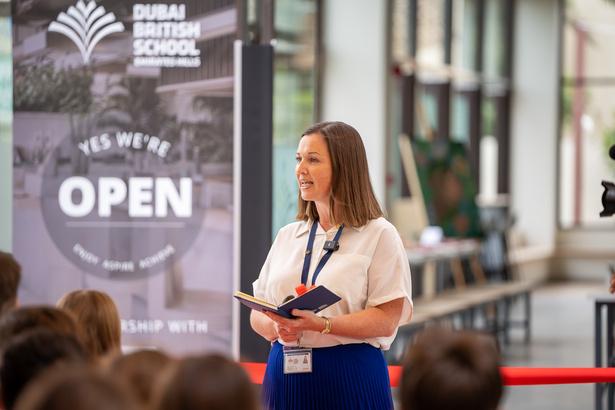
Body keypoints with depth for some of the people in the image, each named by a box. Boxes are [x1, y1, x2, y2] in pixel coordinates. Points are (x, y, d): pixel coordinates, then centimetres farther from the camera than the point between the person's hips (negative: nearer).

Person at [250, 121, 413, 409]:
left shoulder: (379, 235, -1)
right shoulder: (287, 236, 15)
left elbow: (386, 320, -11)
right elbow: (258, 313, 12)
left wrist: (319, 324, -22)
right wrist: (276, 328, -11)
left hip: (349, 377, -4)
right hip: (284, 375, 4)